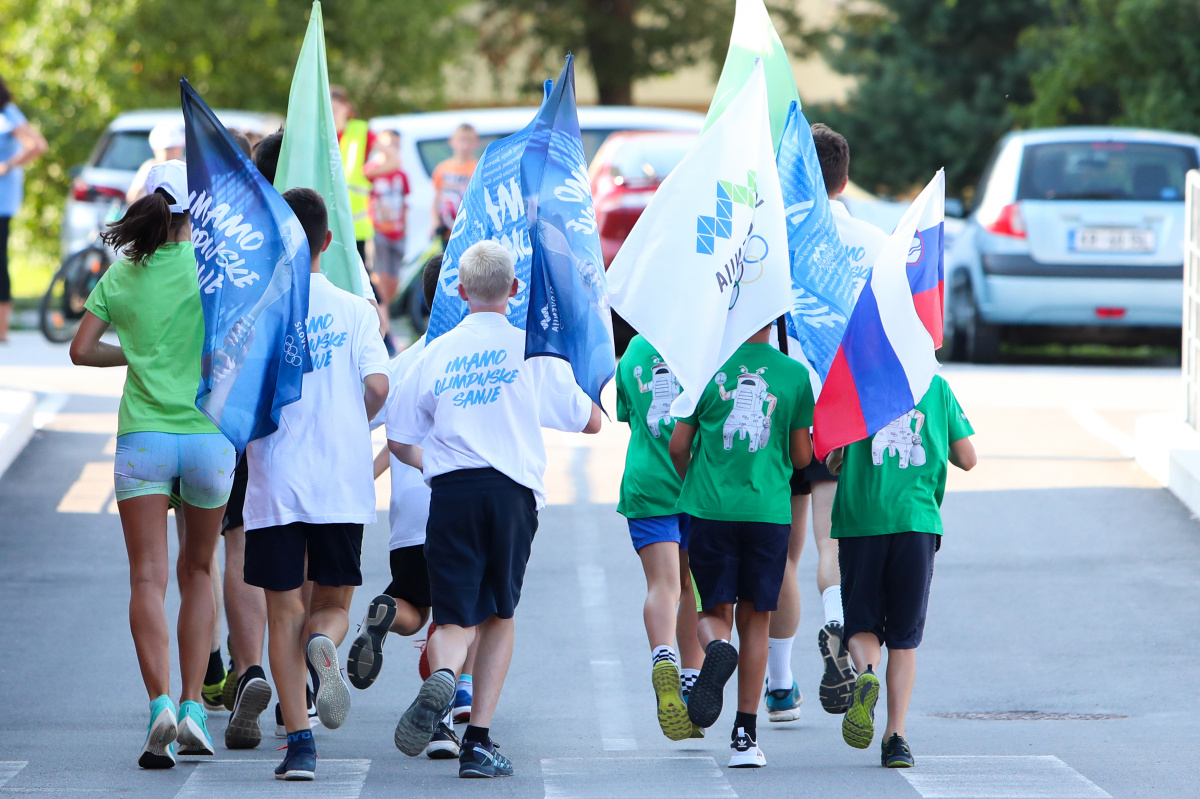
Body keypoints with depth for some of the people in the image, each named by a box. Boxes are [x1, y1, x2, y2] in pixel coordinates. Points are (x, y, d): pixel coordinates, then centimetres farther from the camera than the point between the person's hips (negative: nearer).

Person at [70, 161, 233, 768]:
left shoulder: (122, 273, 6)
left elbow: (81, 349, 7)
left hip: (142, 437, 0)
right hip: (209, 434, 0)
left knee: (148, 579, -3)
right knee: (198, 571, 17)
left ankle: (160, 703, -22)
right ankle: (193, 707, 10)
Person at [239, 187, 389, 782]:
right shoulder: (355, 310, 1)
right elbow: (377, 385, -9)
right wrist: (351, 428, 11)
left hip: (274, 485, -1)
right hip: (343, 484, 1)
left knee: (284, 613, 5)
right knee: (334, 604, 14)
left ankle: (298, 742, -3)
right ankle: (323, 645, -22)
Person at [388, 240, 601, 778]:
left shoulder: (436, 354, 9)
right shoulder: (533, 350, 5)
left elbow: (398, 441, 13)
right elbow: (591, 422, 12)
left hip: (450, 492, 1)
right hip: (512, 490, 0)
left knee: (455, 618, 0)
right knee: (499, 615, 13)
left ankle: (441, 677, -36)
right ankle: (478, 743, 6)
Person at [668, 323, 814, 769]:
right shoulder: (795, 374, 1)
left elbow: (677, 448, 3)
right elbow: (802, 456, 7)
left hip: (709, 509, -1)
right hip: (769, 510, 1)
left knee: (715, 611, 11)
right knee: (755, 619, 9)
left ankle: (717, 649, -26)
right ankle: (745, 736, 7)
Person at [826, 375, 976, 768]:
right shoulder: (936, 386, 8)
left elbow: (831, 458, 0)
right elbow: (967, 459, 11)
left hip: (861, 520, -1)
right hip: (917, 520, 1)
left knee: (862, 626, 10)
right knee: (904, 637, 9)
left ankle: (865, 673, -23)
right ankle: (895, 736, -1)